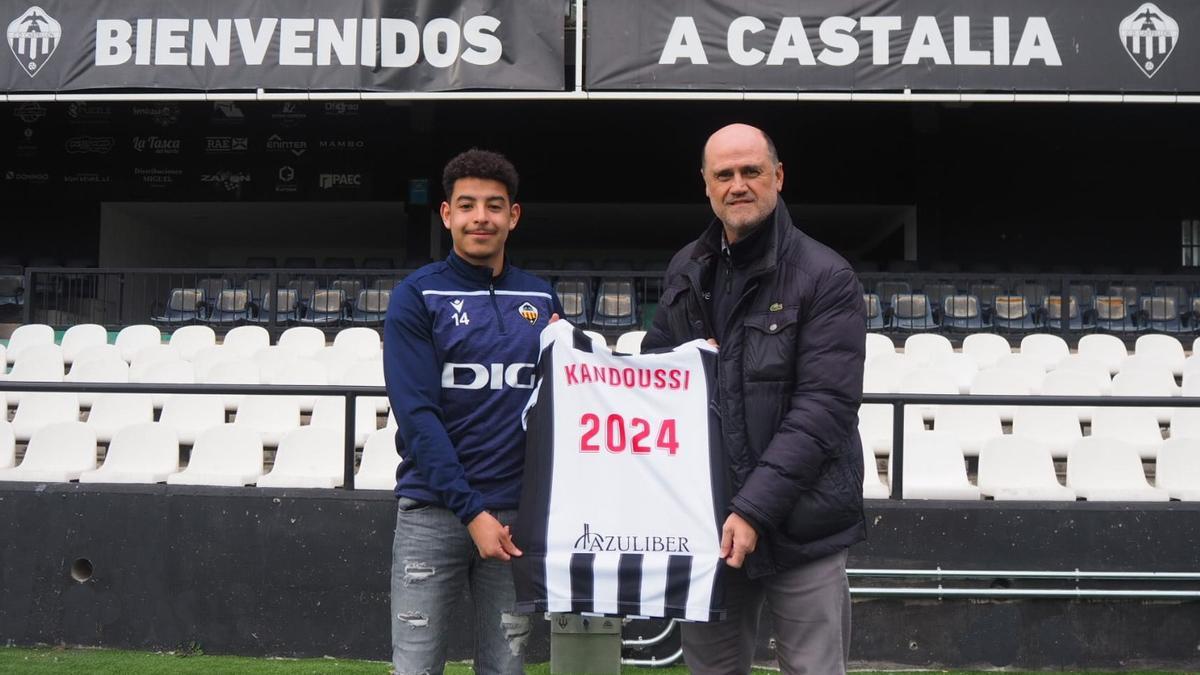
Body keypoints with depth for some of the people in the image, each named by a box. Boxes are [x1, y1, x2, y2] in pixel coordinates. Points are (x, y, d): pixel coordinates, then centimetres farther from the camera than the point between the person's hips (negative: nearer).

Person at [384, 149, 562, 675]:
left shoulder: (542, 300, 10)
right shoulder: (417, 296, -2)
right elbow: (416, 414, -10)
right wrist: (472, 511, -16)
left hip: (518, 512, 3)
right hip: (433, 511, -3)